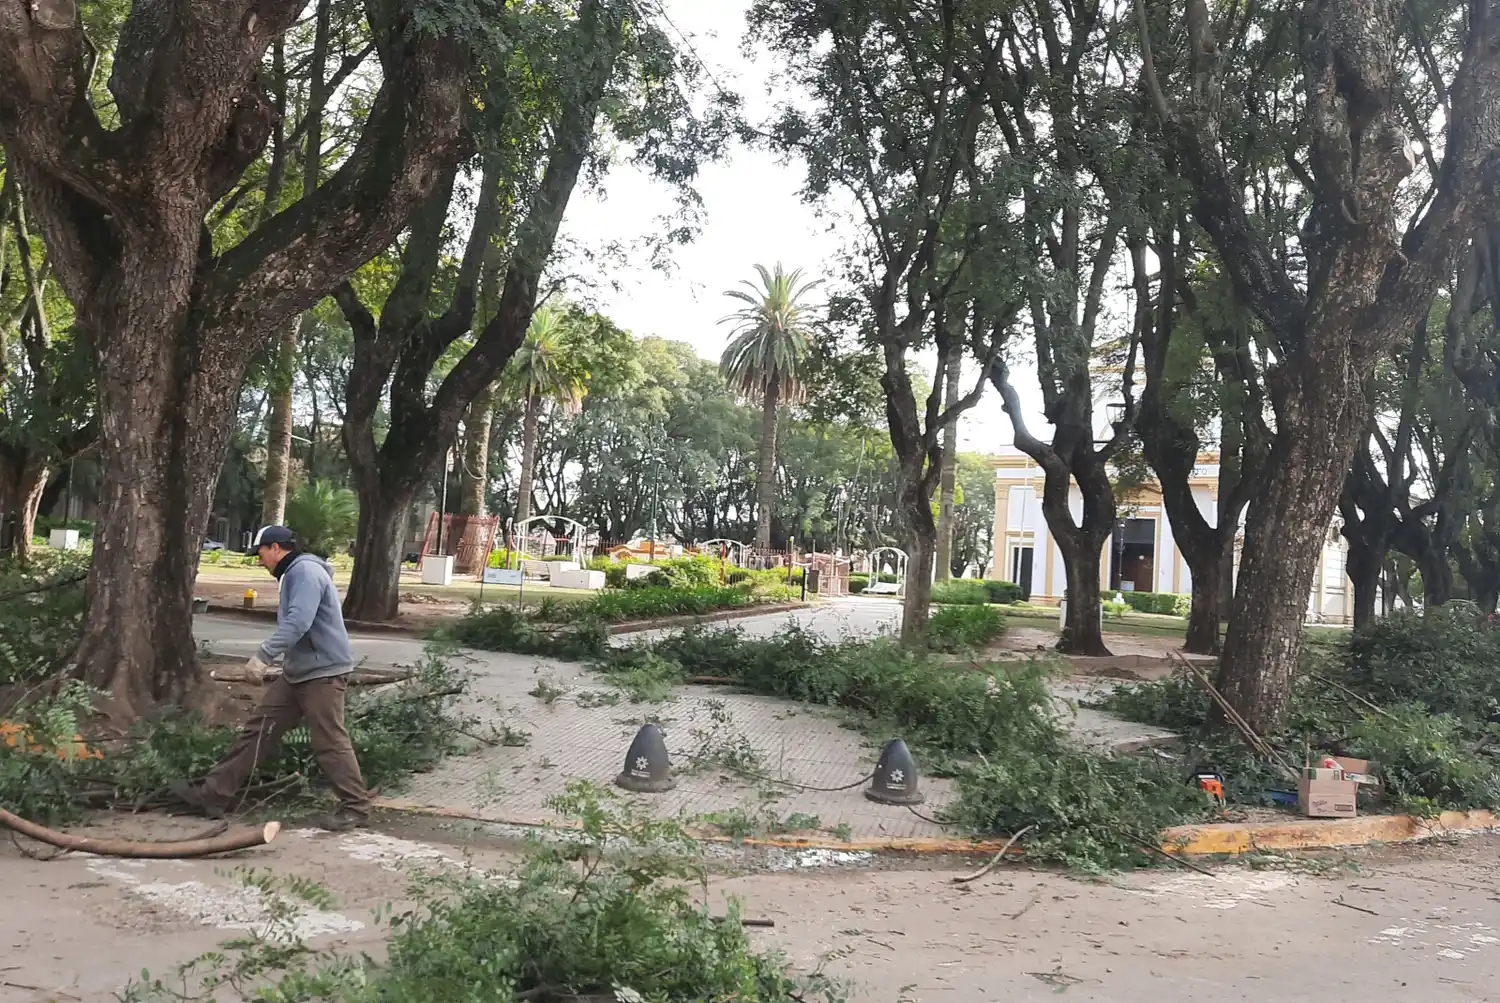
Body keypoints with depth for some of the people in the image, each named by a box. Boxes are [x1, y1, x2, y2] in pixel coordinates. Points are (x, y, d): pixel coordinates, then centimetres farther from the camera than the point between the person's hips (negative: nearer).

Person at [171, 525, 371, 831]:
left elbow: (298, 622, -28)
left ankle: (355, 806, 5)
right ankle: (214, 793, 14)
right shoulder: (294, 574, 19)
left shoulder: (305, 571, -16)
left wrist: (263, 656, -31)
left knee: (329, 742, -6)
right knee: (258, 729, 9)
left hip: (322, 672, -10)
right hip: (297, 672, 10)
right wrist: (271, 661, 18)